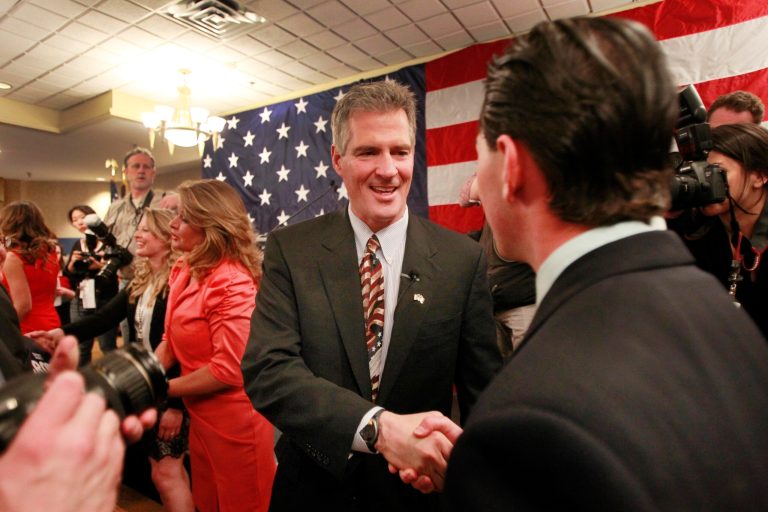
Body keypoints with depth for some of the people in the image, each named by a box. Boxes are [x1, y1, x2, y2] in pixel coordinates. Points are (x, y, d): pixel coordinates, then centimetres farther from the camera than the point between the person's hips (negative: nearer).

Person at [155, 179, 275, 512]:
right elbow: (172, 341, 8)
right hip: (201, 416, 9)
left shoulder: (232, 283, -25)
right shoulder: (184, 272, 4)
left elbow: (229, 369, -25)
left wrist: (162, 388, -12)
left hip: (234, 422, -8)